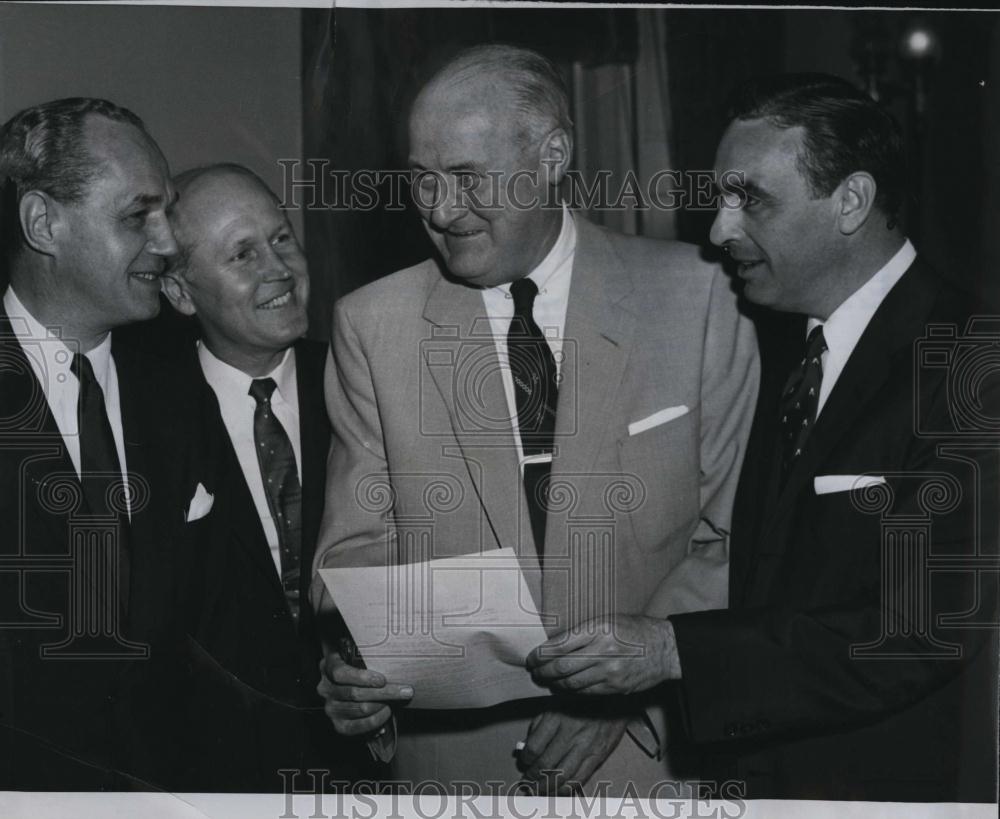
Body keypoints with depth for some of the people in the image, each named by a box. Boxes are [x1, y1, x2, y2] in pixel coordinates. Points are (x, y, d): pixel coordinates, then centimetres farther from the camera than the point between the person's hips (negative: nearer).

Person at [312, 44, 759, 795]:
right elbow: (359, 542, 1)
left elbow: (736, 535, -4)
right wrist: (351, 663, -19)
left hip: (655, 744, -1)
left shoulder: (694, 295, -5)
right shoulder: (372, 325, -2)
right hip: (453, 757, 1)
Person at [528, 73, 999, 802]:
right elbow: (745, 571, 9)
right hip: (756, 771, 7)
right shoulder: (779, 354, 7)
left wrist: (674, 651, -28)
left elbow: (923, 629, -25)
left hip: (898, 778, -6)